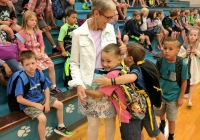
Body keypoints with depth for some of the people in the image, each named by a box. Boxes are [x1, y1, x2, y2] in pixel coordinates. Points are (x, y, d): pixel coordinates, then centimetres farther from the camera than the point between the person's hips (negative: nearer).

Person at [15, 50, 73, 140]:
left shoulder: (39, 74, -8)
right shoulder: (21, 79, -25)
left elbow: (46, 88, 4)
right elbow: (19, 99, -23)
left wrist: (47, 102, -8)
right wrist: (36, 105, -19)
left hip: (40, 98, 7)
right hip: (28, 104, -7)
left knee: (60, 105, 7)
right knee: (42, 118, -28)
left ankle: (60, 127, 30)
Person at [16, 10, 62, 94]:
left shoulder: (38, 31, 12)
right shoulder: (21, 33, -6)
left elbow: (42, 44, 9)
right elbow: (22, 48, -11)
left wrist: (42, 53, -11)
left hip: (39, 53, 6)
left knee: (51, 65, -9)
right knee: (38, 68, -27)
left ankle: (53, 87, 3)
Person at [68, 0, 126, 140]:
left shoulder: (110, 29, 2)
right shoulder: (79, 33, -8)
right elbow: (74, 62, -3)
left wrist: (120, 51, -10)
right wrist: (78, 84, -15)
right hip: (90, 84, -3)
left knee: (111, 120, 13)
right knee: (94, 123, 7)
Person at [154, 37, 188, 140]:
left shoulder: (182, 65, -23)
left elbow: (184, 82, -13)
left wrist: (181, 98, -8)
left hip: (173, 96, -3)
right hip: (160, 94, 3)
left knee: (171, 119, 13)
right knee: (160, 113, 27)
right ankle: (162, 123, 61)